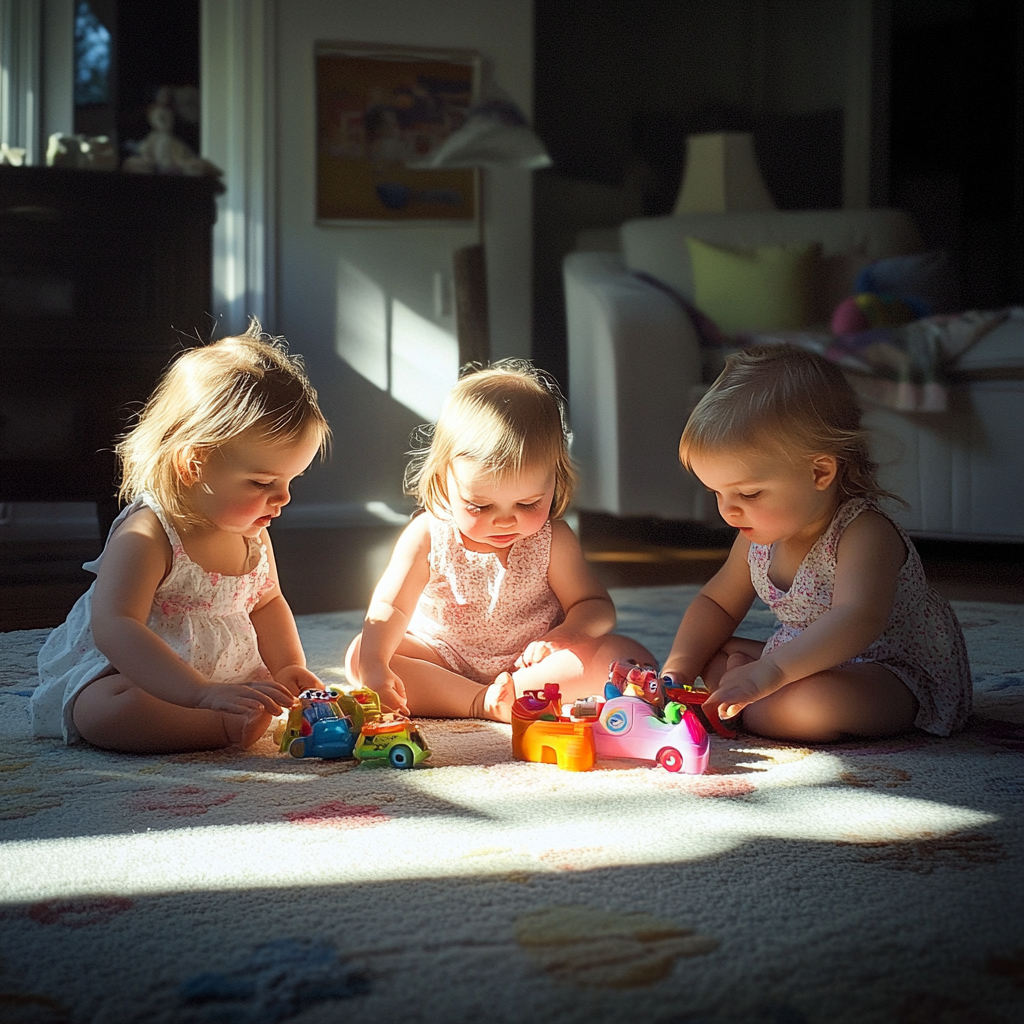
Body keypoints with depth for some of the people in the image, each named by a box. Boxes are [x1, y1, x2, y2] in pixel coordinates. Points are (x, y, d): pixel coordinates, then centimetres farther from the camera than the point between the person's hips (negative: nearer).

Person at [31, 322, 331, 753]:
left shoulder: (252, 533, 1)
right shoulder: (146, 536, -26)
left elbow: (267, 604, 20)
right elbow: (115, 629, -38)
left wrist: (287, 670, 2)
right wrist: (203, 693, -47)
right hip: (114, 675, -9)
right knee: (108, 711, -38)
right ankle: (232, 728, -36)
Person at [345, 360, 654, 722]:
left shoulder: (552, 540, -11)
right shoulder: (427, 536, -14)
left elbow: (594, 604, -7)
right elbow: (390, 608, -18)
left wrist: (568, 633, -31)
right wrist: (374, 668, -36)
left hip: (530, 662, 0)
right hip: (443, 660, 0)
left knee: (631, 658, -22)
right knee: (360, 654, -25)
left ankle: (507, 694, -32)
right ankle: (483, 703, -32)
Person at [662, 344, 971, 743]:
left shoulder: (864, 534, -28)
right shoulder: (759, 535, -2)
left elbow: (857, 620, -45)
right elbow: (716, 604, 10)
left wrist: (770, 670, -55)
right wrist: (677, 669, -7)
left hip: (897, 677, -8)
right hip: (809, 659, 8)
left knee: (815, 703, -37)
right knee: (712, 657, 7)